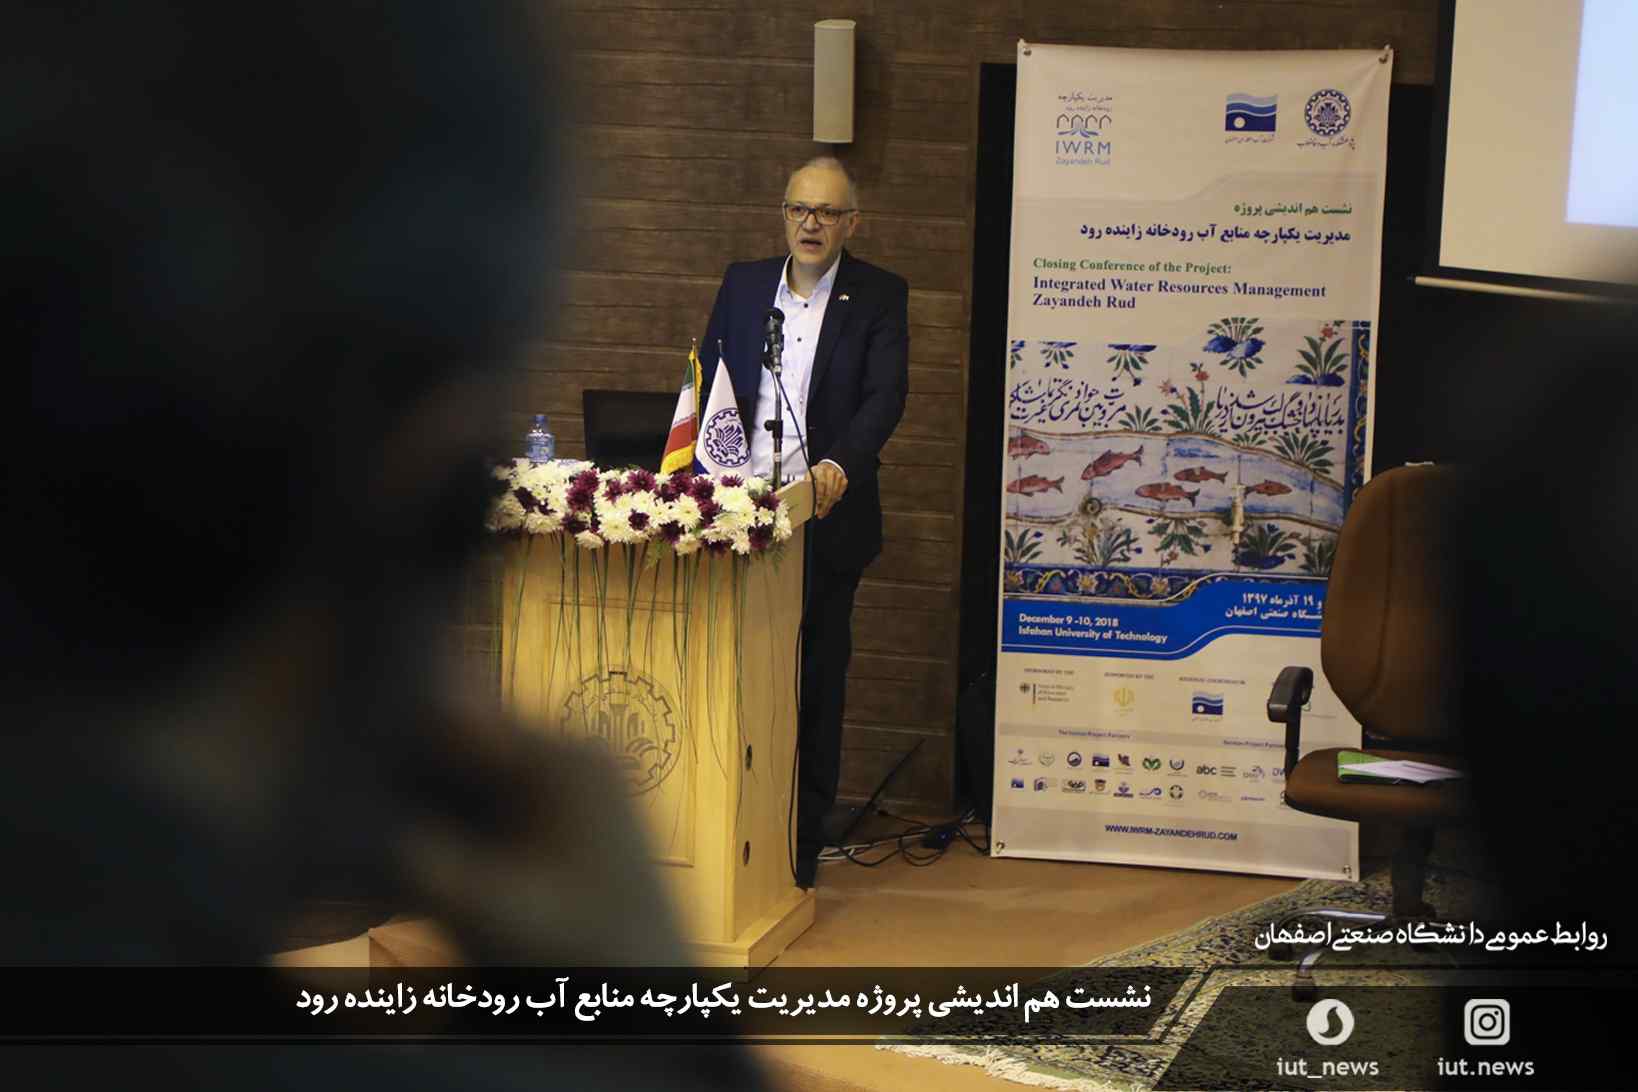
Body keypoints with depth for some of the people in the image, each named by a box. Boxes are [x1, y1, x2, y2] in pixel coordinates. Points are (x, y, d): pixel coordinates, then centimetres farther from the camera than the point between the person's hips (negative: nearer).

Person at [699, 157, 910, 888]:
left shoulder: (878, 297, 0)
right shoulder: (743, 284, 11)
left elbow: (885, 396, -11)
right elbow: (708, 382, 13)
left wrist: (840, 464, -29)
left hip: (826, 517, -2)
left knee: (814, 681, 5)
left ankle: (800, 851, 14)